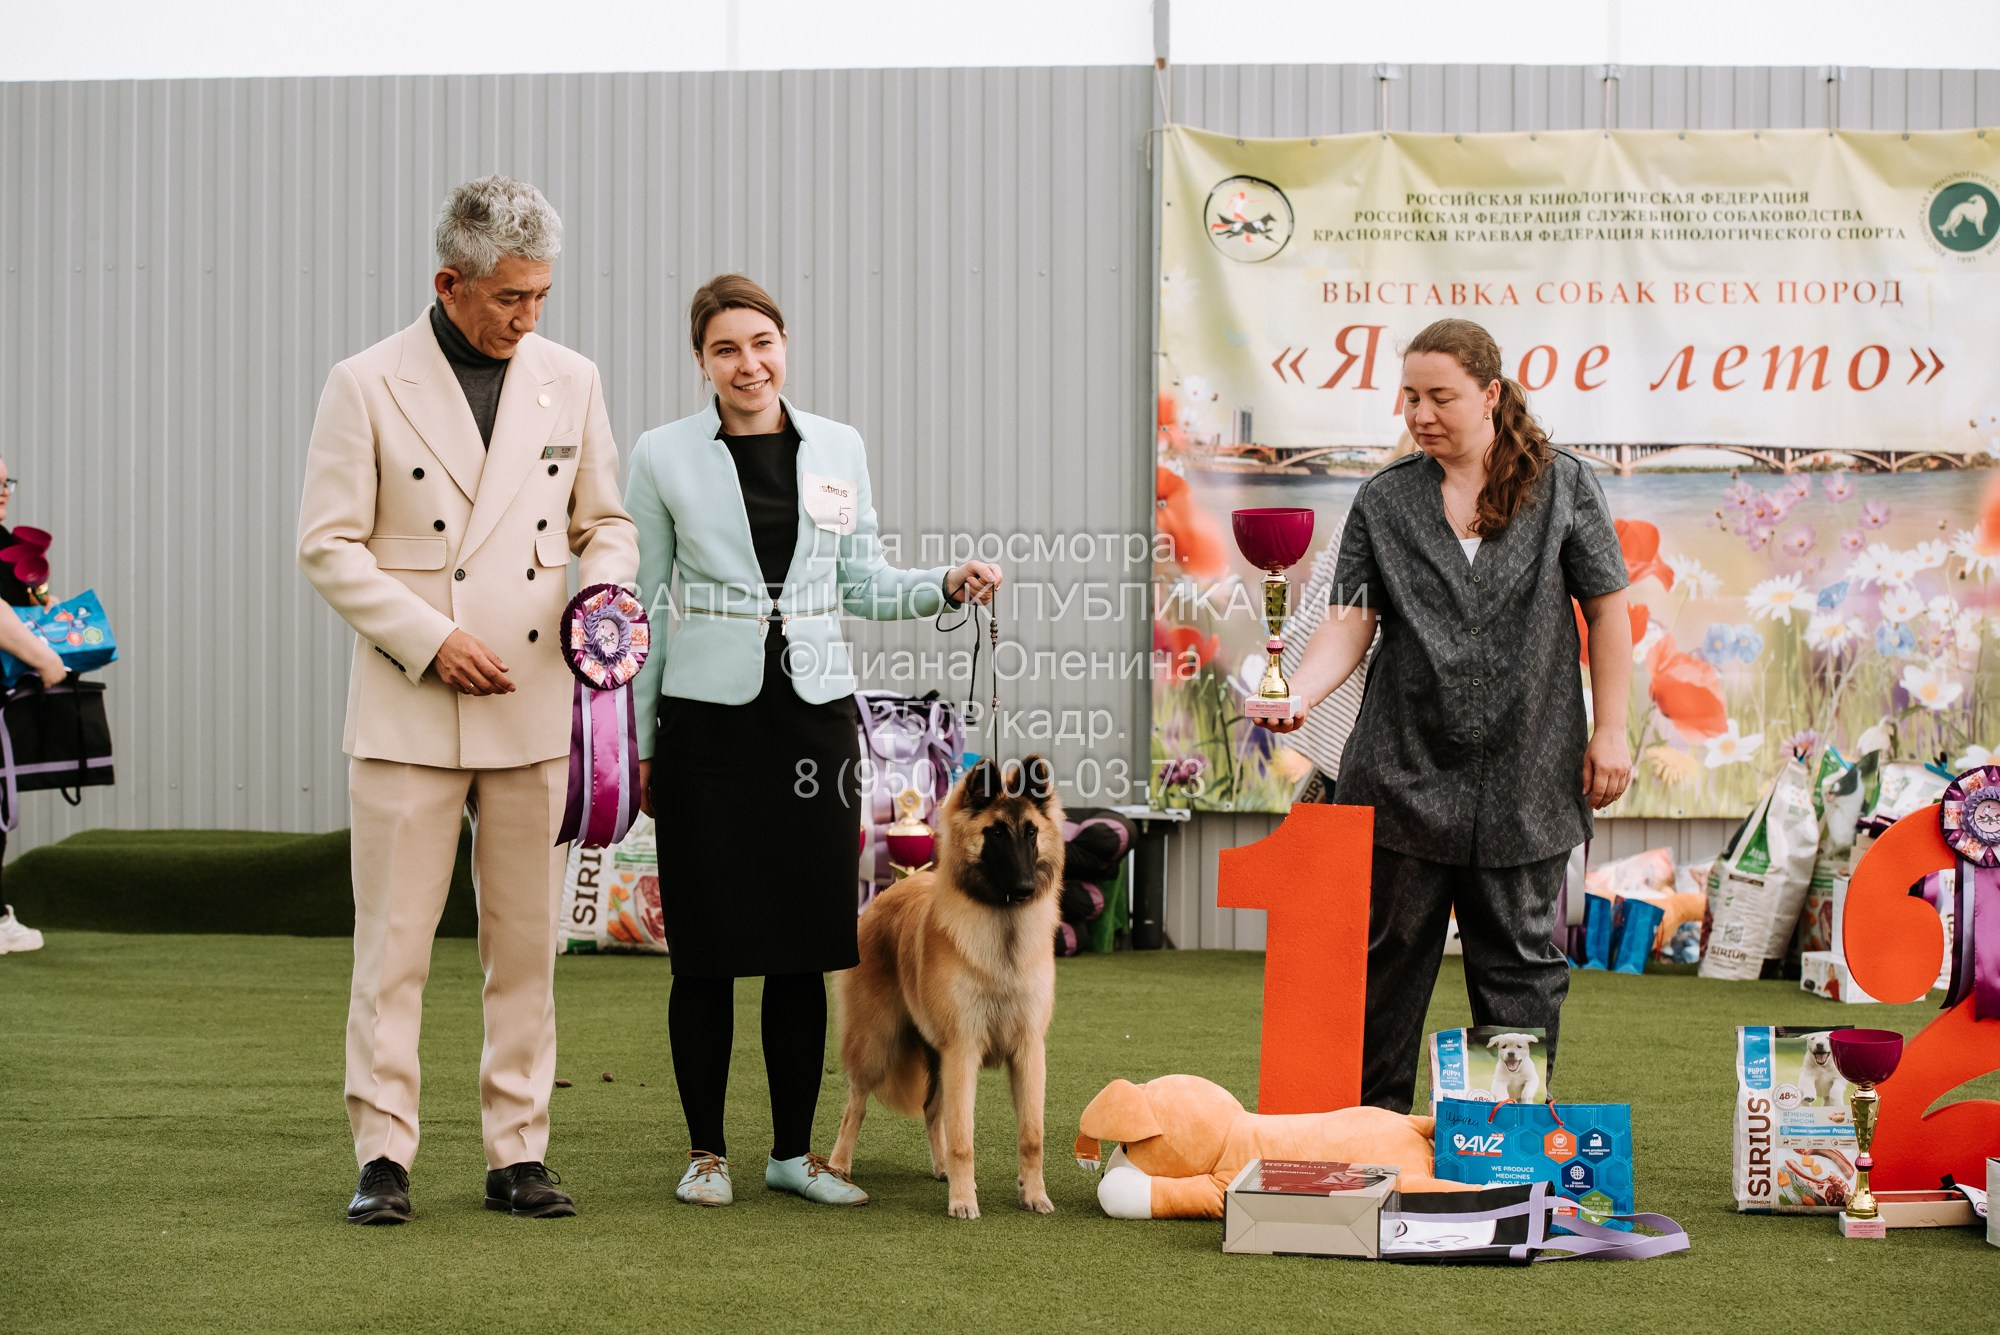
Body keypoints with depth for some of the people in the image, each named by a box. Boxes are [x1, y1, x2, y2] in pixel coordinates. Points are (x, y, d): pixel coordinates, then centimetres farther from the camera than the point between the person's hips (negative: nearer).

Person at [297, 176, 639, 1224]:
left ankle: (517, 1152, 14)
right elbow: (328, 545, -5)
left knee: (527, 943, 7)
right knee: (393, 942, -2)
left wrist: (606, 583, -5)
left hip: (534, 705, 4)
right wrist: (431, 640, -14)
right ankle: (383, 1155, 5)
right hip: (407, 708, -3)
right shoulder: (367, 386, -4)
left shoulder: (570, 381, 8)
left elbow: (605, 520, 17)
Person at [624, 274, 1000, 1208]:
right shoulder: (664, 457, 0)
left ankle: (794, 1149, 16)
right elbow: (636, 605, 4)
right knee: (707, 946, 0)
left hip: (815, 716, 3)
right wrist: (636, 743, 1)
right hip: (710, 719, -2)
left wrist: (947, 587, -3)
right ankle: (706, 1150, 13)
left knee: (804, 946, 5)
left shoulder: (839, 448, 8)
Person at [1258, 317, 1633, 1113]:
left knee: (1518, 958, 5)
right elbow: (1352, 620, -4)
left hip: (1523, 773, -1)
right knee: (1390, 953, 7)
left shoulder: (1562, 487, 1)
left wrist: (1611, 731, -1)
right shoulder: (1384, 501, 3)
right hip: (1405, 771, 1)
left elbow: (1606, 608, 4)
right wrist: (1300, 692, -23)